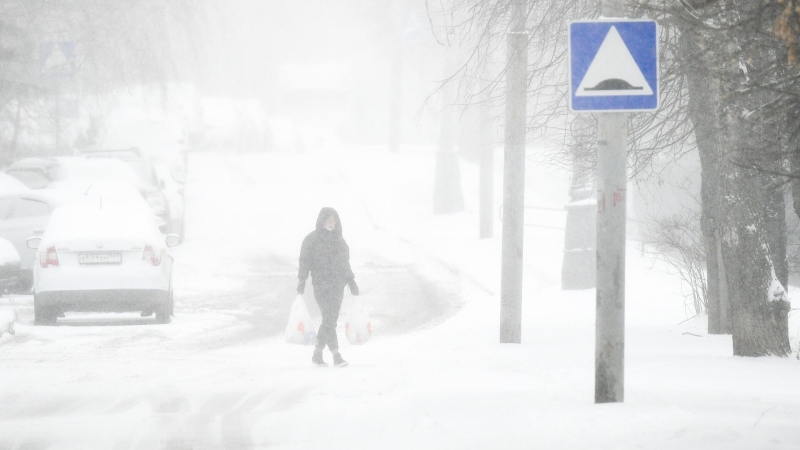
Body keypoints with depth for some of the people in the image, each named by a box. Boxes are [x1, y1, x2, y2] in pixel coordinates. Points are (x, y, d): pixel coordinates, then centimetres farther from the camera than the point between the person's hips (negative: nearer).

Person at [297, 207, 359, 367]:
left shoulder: (338, 239, 16)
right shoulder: (311, 239, 1)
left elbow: (344, 262, 21)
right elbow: (305, 261, -3)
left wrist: (351, 281, 16)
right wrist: (302, 281, -13)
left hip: (337, 285, 5)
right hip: (321, 285, -5)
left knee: (330, 320, 5)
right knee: (329, 319, -13)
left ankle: (318, 354, 14)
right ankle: (336, 355, -16)